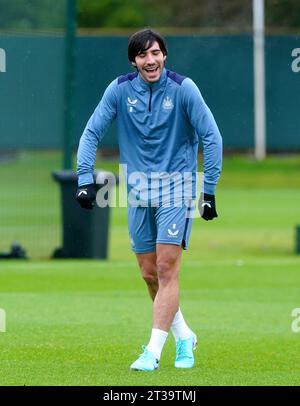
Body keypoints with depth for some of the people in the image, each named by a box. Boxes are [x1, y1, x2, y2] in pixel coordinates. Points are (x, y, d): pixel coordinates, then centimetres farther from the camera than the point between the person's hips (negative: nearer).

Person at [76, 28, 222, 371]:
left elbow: (211, 137, -6)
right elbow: (91, 133, 1)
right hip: (139, 192, 4)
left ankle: (153, 352, -11)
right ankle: (183, 336, 27)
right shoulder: (119, 90, -3)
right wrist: (85, 180, -11)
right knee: (149, 273, 8)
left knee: (166, 269, -12)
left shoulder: (183, 89, -10)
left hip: (176, 189, -4)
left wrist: (209, 189, -9)